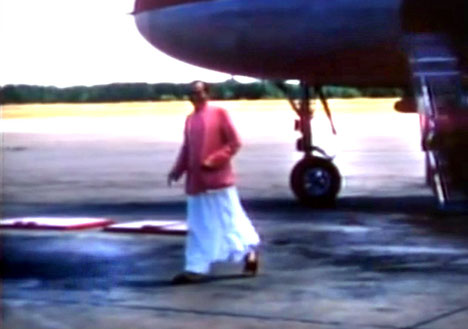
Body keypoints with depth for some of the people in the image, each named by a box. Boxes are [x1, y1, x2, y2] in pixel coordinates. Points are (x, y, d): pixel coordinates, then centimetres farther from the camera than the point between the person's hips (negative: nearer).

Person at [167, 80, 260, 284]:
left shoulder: (219, 113, -6)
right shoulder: (190, 119, 11)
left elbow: (234, 143, -8)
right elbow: (186, 148, 14)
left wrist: (215, 160, -18)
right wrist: (177, 170, 1)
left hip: (218, 179, -6)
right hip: (196, 182, 6)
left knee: (231, 220, 4)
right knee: (198, 227, 6)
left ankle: (250, 250, 23)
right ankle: (196, 268, 7)